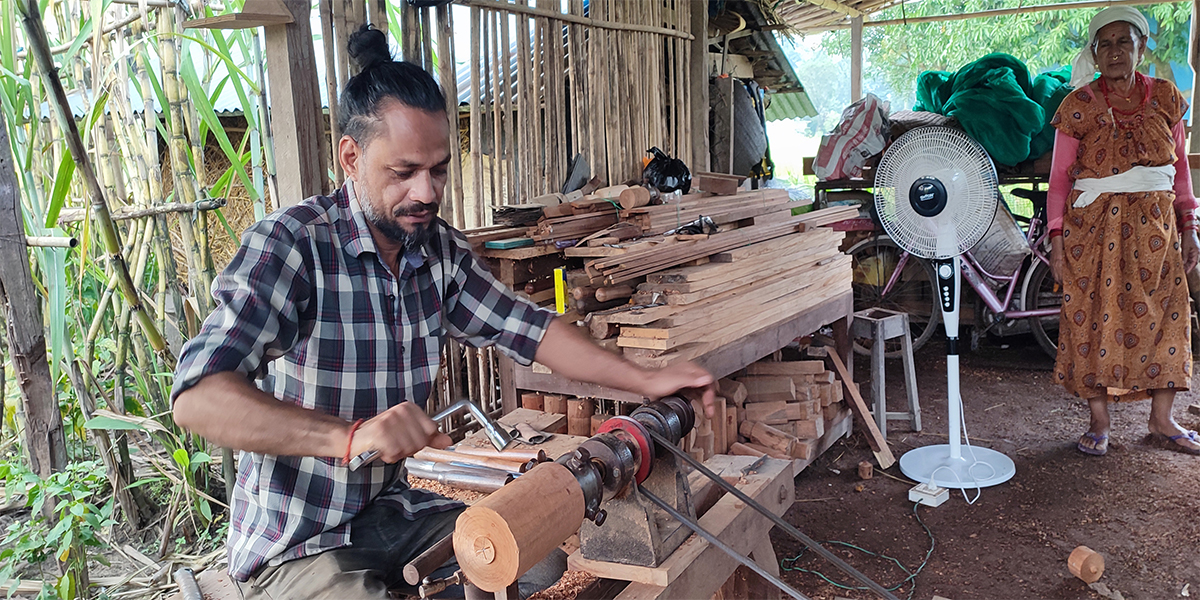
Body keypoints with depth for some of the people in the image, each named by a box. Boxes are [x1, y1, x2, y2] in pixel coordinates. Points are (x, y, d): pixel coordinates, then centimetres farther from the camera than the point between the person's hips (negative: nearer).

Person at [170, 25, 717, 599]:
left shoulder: (440, 250, -1)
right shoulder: (290, 244, -22)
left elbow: (527, 330, 6)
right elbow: (197, 396, -32)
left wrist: (646, 379, -2)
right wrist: (349, 435, -44)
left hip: (393, 509, 6)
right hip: (294, 545, -6)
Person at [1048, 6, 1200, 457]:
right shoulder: (1079, 105, -3)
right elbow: (1060, 176, -2)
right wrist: (1057, 237, -8)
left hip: (1154, 225, 3)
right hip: (1094, 226, -3)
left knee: (1163, 318, 5)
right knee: (1094, 318, -1)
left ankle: (1161, 421, 18)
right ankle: (1099, 422, 9)